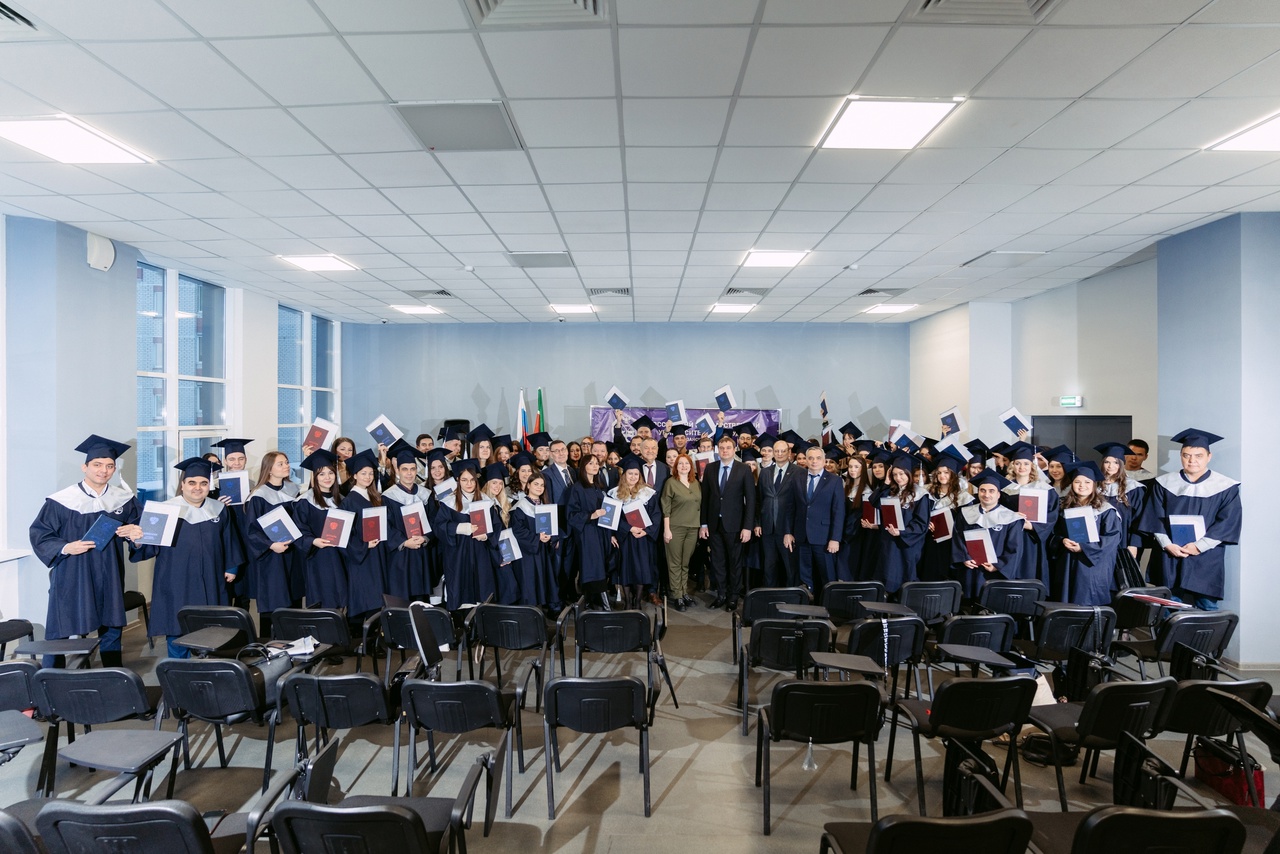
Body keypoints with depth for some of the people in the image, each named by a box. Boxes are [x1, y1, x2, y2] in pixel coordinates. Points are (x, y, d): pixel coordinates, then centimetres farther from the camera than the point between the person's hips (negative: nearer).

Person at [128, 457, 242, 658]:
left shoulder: (219, 510, 5)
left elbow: (228, 541, 13)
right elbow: (151, 545, -8)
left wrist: (231, 567, 10)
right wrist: (138, 542, -28)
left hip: (209, 585, 3)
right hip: (176, 584, -3)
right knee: (177, 630, 3)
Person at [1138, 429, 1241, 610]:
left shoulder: (1226, 487, 0)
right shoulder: (1164, 483, 5)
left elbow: (1228, 522, -6)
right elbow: (1155, 517, 2)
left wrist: (1200, 546, -13)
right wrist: (1167, 544, -11)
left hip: (1207, 559, -1)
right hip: (1168, 558, 1)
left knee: (1207, 611, 1)